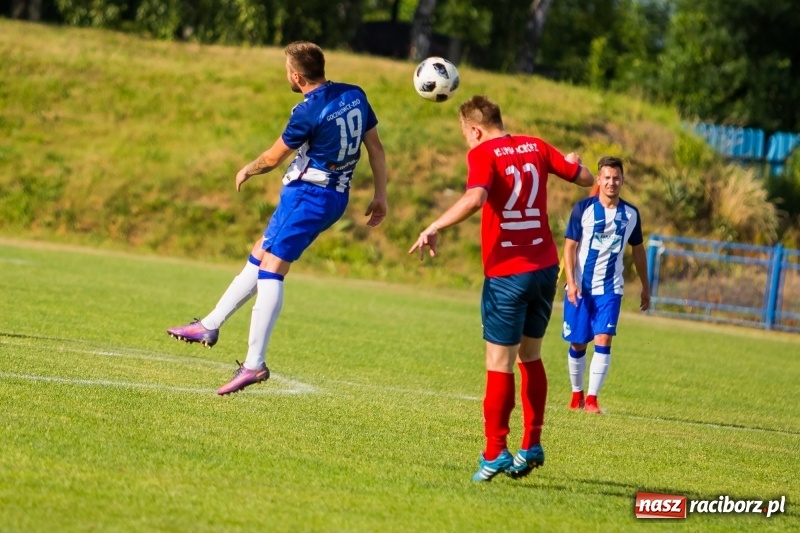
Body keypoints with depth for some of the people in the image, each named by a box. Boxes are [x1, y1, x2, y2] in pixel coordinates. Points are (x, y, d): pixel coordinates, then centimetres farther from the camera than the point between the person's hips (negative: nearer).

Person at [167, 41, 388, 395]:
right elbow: (376, 146, 10)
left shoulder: (308, 112, -19)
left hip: (308, 194, -9)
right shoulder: (355, 95, 4)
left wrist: (246, 171, 14)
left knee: (270, 270, -12)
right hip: (336, 196, 9)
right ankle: (210, 326, 26)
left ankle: (255, 363, -19)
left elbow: (273, 158, -6)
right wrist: (380, 196, 17)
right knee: (258, 259, 18)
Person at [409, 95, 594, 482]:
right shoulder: (535, 147, 8)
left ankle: (495, 453, -5)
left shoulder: (483, 154, -9)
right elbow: (586, 179, 16)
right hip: (545, 266, 6)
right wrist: (572, 161, 37)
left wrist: (435, 227, -22)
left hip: (507, 273, -6)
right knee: (530, 356, 19)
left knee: (500, 362, -1)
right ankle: (532, 446, 20)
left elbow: (475, 197, -28)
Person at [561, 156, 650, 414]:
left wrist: (645, 287, 19)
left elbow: (638, 250, 16)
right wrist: (571, 282, -16)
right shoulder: (583, 208, -5)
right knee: (578, 343, 5)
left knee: (603, 339, -12)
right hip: (580, 286, -1)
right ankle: (577, 394, 24)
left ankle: (592, 399, -11)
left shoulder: (631, 214, 4)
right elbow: (570, 246, -5)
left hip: (610, 289, 1)